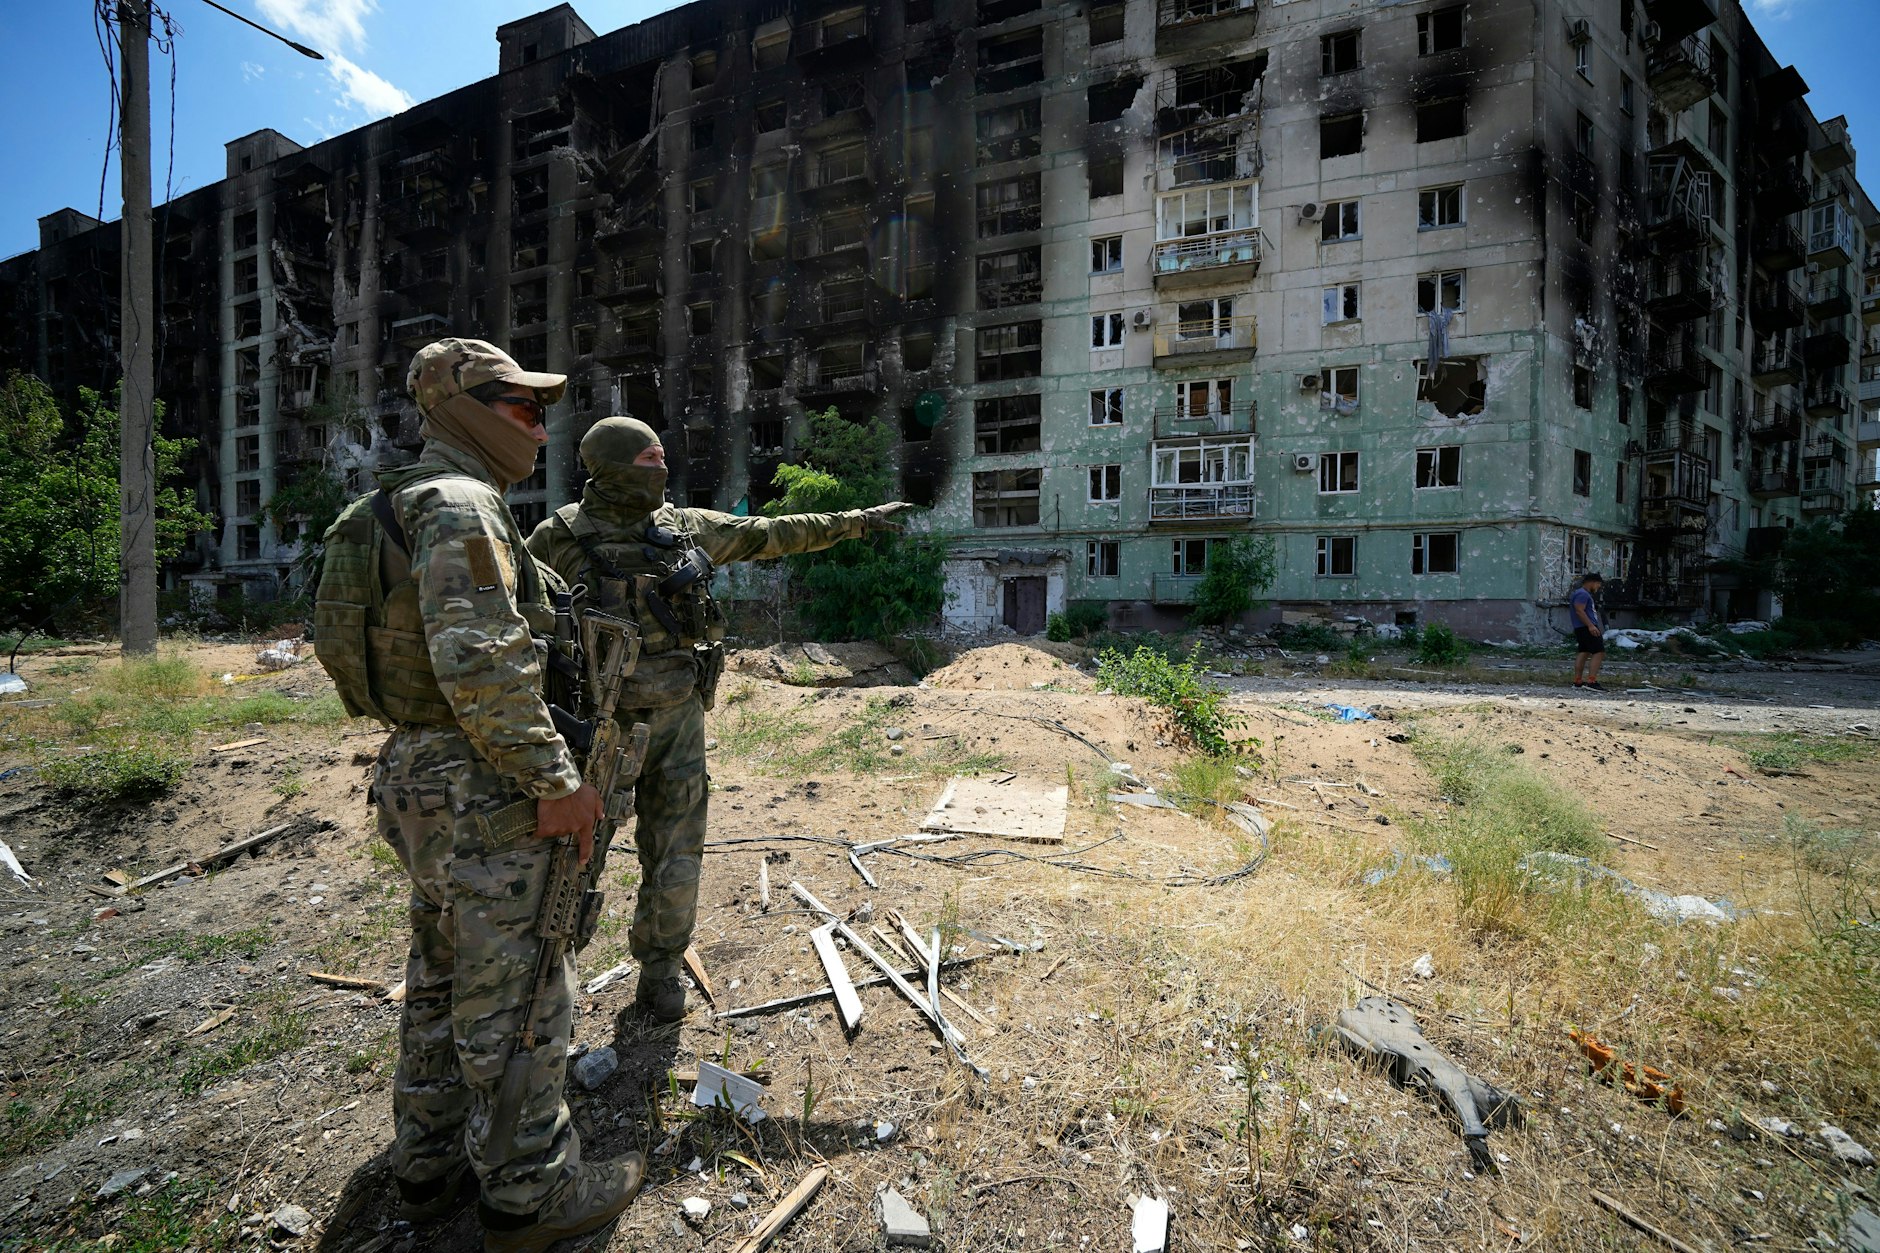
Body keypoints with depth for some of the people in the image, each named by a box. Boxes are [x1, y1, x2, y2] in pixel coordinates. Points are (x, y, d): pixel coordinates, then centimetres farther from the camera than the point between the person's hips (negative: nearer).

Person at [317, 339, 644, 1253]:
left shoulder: (404, 508, 16)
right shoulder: (460, 503, -17)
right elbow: (481, 664, -28)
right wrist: (556, 779, -22)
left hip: (417, 775, 11)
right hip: (479, 794, -10)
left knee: (442, 980, 21)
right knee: (513, 998, 3)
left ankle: (431, 1162, 38)